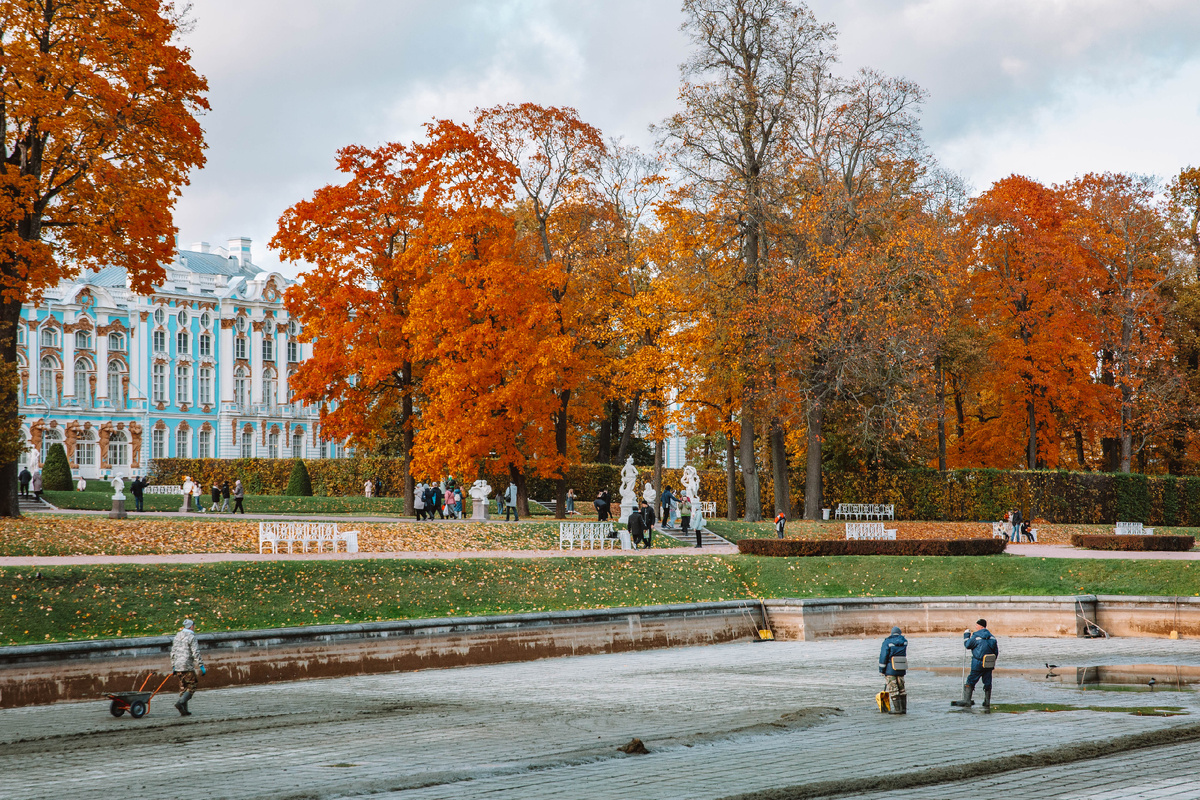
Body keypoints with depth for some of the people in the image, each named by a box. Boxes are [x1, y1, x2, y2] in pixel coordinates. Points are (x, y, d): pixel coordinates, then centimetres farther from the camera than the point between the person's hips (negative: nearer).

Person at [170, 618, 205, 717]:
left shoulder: (177, 636, 14)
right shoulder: (191, 637, -8)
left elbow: (173, 652, 17)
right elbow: (195, 653, -13)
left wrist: (173, 666, 23)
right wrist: (201, 666, -10)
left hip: (178, 667, 7)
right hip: (188, 667, -7)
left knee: (183, 688, 12)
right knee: (191, 687, -1)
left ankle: (184, 711, 10)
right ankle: (180, 702, -20)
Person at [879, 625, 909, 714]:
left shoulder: (887, 642, -8)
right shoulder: (904, 642, 5)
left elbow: (883, 657, -11)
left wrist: (881, 670, -3)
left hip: (890, 670, -5)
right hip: (901, 670, 5)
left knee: (893, 690, -3)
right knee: (901, 689, 13)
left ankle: (897, 709, -7)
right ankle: (904, 709, 13)